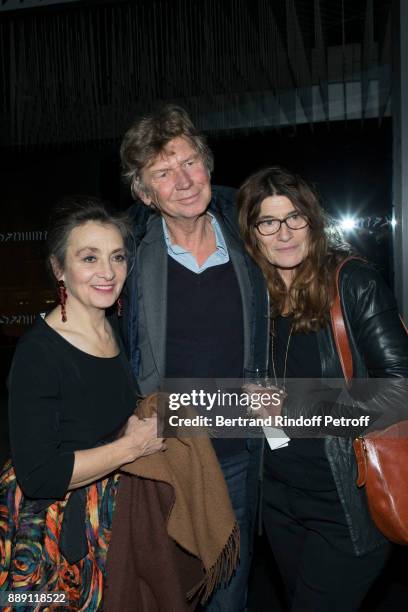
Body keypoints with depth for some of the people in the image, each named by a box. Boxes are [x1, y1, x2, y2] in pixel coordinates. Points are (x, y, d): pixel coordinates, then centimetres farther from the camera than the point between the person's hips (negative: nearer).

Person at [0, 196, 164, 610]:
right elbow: (38, 476, -26)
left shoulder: (116, 334, 0)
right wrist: (132, 445, -21)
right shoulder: (38, 351, -24)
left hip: (112, 516, 7)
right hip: (56, 535, -6)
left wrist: (140, 427, -5)